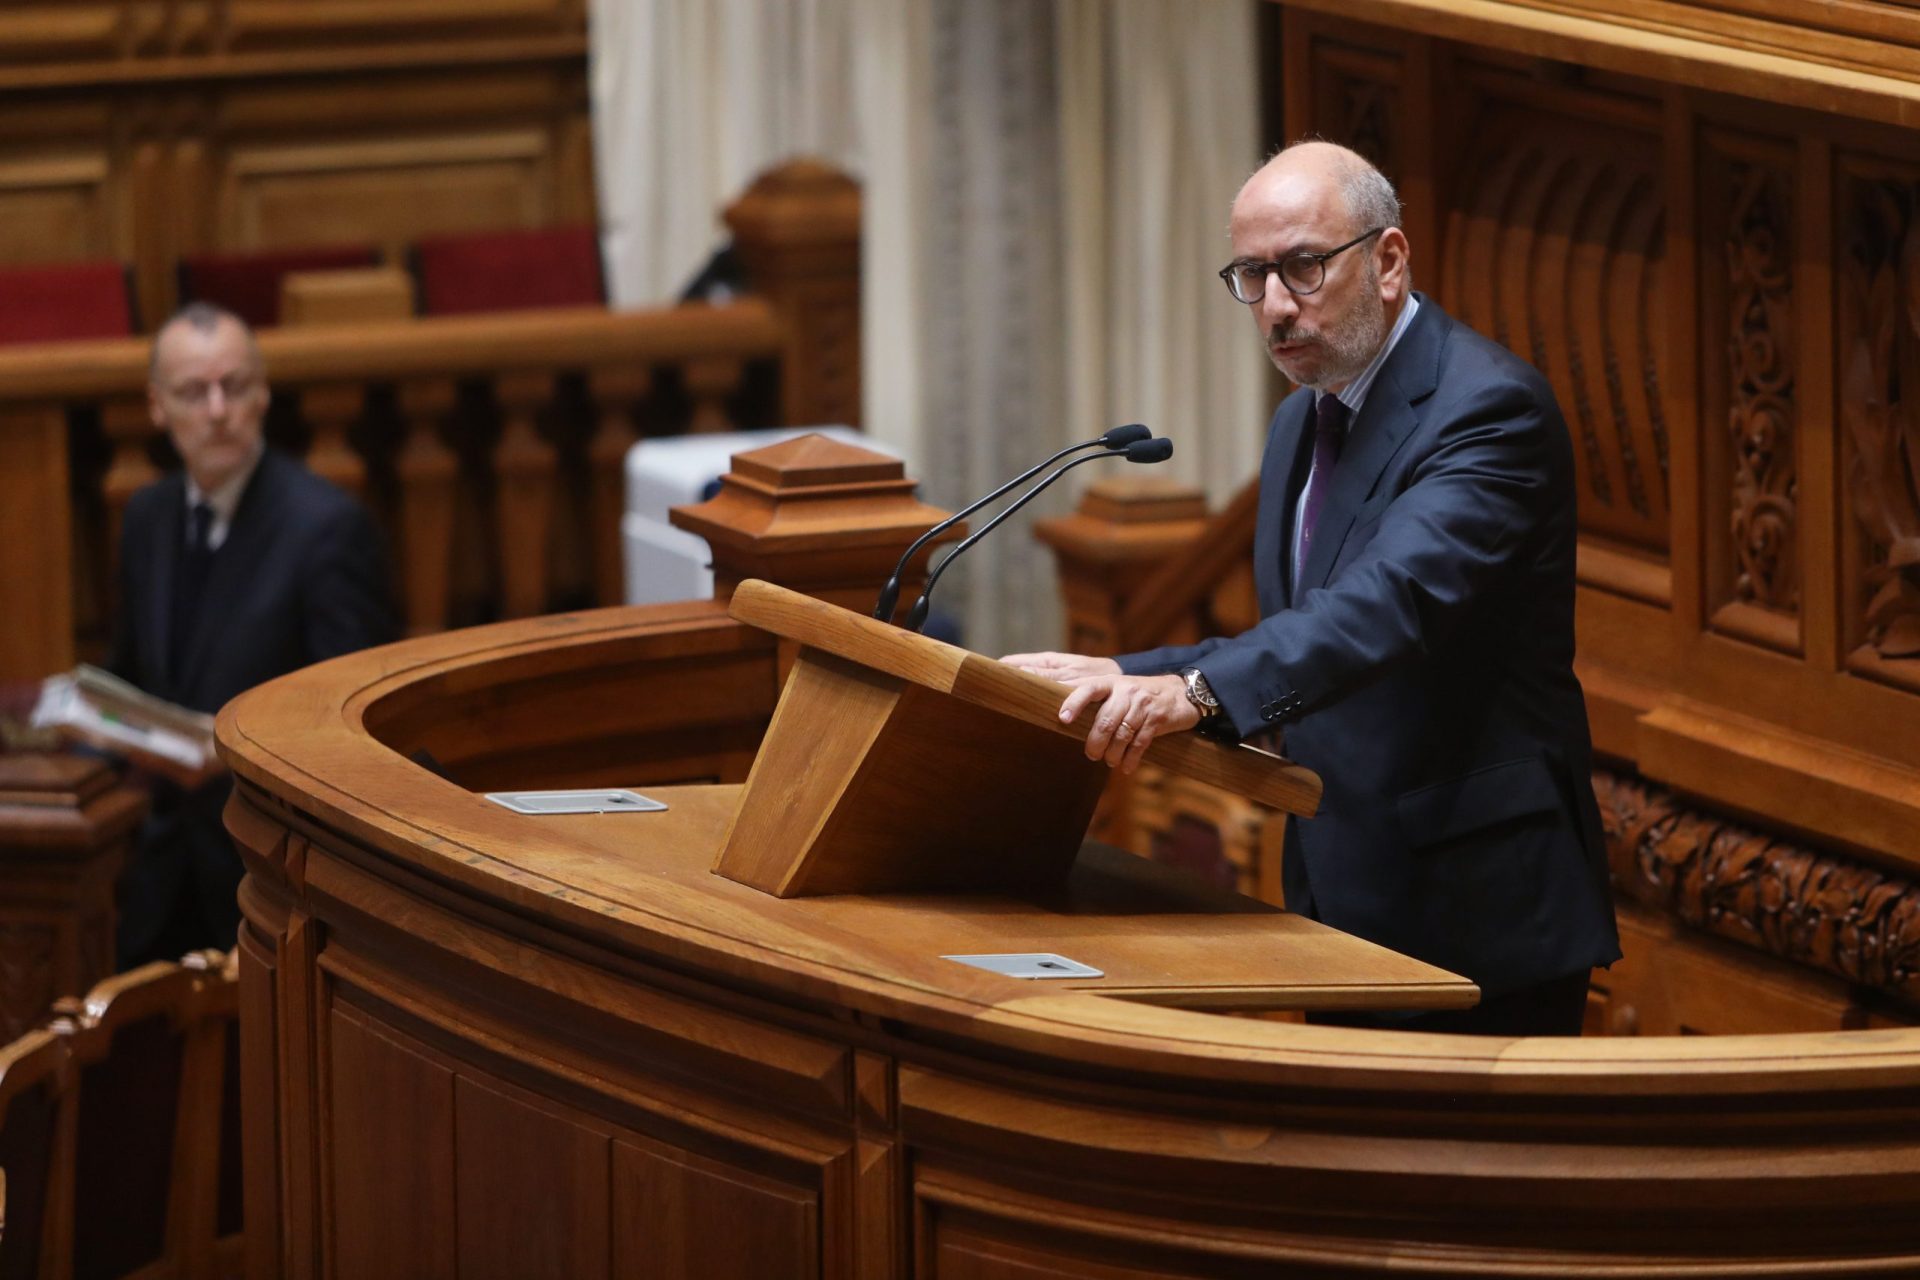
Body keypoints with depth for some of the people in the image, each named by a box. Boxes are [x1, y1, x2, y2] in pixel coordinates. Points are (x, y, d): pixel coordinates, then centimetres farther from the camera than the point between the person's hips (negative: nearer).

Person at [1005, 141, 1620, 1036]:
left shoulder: (1490, 408, -15)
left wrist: (1198, 690, -44)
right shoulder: (1302, 424, 16)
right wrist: (1124, 680, 4)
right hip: (1350, 911, 9)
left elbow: (1396, 599, -31)